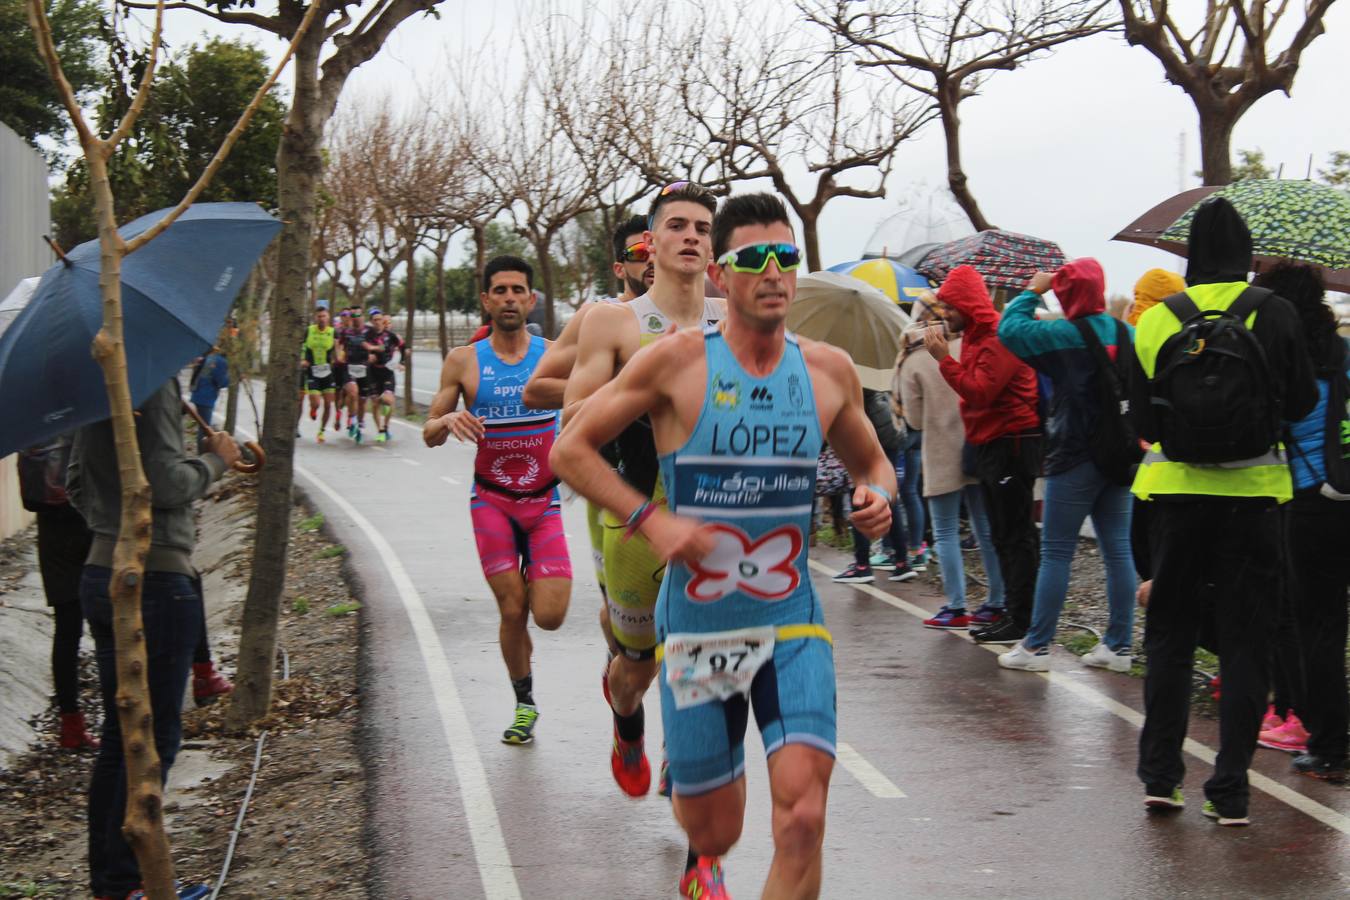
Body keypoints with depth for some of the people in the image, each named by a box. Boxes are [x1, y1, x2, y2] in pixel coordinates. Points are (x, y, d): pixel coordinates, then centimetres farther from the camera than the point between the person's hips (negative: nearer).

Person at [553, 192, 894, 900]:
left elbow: (872, 461, 18)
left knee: (802, 820, -16)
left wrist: (877, 496, -5)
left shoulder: (829, 371, 1)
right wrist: (651, 519, -16)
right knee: (714, 833, 11)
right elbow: (571, 449, -4)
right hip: (695, 628, -1)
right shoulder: (679, 361, -9)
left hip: (792, 627, 2)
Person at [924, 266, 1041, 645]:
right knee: (1003, 536, 12)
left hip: (1011, 446, -10)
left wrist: (945, 358, -21)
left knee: (1015, 536, -7)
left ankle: (1020, 622, -5)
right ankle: (1012, 614, 17)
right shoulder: (975, 336, 16)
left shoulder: (999, 339, -15)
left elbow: (980, 392, -22)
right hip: (991, 445, 10)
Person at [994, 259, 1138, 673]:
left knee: (1056, 552, -2)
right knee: (1117, 550, 7)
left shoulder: (1064, 334, -12)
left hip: (1075, 456, -6)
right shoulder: (1125, 333, 7)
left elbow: (1010, 329, -10)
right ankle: (1119, 645, 9)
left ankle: (1037, 646, 1)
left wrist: (1032, 290, 2)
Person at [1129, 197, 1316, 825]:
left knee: (1168, 633, 13)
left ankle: (1160, 774, 13)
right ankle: (1229, 790, 5)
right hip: (1253, 490, -1)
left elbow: (1142, 419, 5)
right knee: (1244, 640, 5)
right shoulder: (1273, 314, -5)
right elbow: (1301, 403, 2)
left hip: (1176, 490, 1)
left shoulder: (1156, 320, 0)